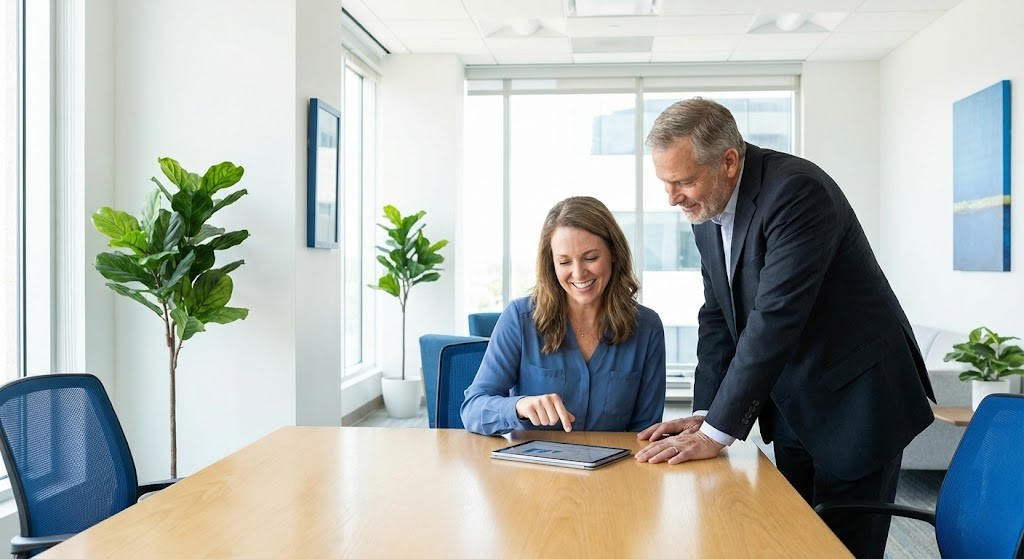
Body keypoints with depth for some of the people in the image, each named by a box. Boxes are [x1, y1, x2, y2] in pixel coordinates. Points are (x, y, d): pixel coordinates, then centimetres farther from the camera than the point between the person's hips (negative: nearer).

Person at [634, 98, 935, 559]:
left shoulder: (797, 191, -25)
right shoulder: (705, 210, 1)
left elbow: (775, 319, -30)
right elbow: (717, 316, 5)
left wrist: (717, 432, -27)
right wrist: (703, 414, -5)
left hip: (852, 400, -7)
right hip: (790, 407, 7)